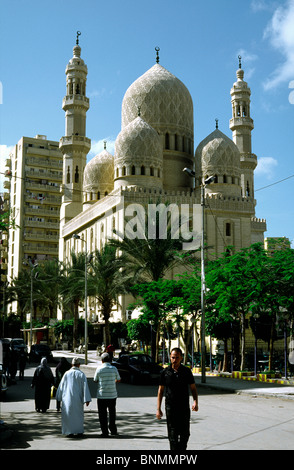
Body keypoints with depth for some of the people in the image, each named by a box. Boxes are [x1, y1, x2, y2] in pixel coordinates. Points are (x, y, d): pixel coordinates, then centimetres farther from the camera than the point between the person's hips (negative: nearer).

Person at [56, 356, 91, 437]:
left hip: (67, 398, 1)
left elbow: (61, 385, 3)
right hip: (78, 399, 0)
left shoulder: (67, 373, -2)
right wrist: (87, 399, -10)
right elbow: (85, 387, -10)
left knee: (68, 415, 10)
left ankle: (69, 432, 11)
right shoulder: (81, 374, -6)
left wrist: (59, 397, 14)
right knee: (78, 415, 12)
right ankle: (79, 432, 12)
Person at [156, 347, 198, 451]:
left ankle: (182, 449, 30)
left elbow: (193, 388, 6)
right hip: (170, 408, -1)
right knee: (172, 435, -2)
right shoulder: (165, 372, -1)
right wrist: (158, 409, 0)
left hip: (184, 408, 1)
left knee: (185, 434, 7)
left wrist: (195, 401, -12)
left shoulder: (187, 371, 1)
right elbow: (160, 391, 4)